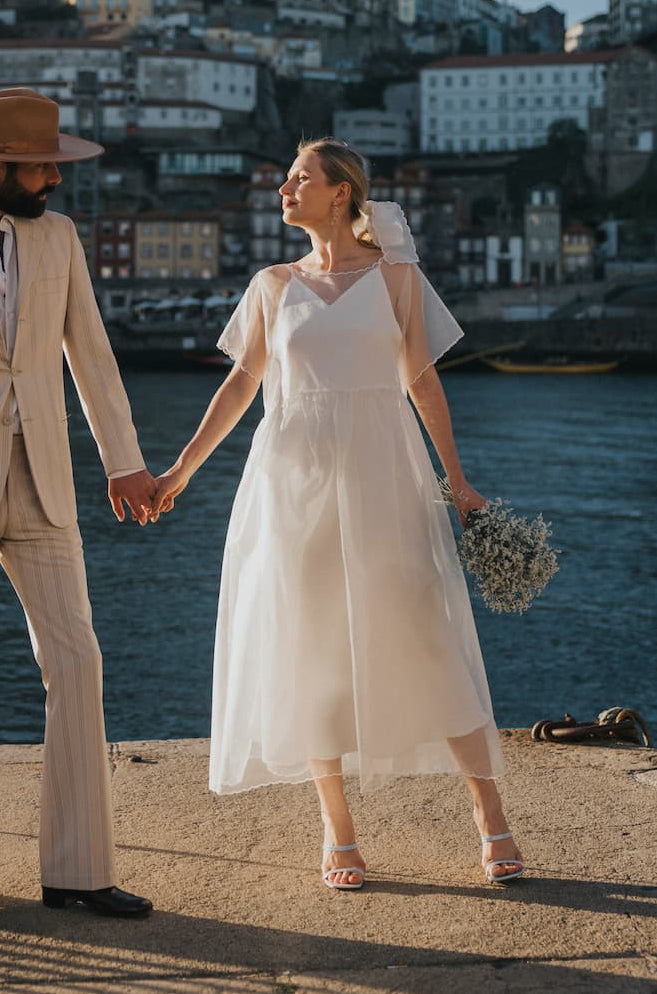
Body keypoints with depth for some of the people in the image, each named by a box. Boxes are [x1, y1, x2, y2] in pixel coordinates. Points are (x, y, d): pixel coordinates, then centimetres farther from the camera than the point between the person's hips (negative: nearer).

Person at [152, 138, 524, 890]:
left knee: (426, 637, -6)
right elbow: (240, 385, 14)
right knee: (310, 647, 1)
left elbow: (422, 381, 6)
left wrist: (457, 478, 2)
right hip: (295, 482, 2)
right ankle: (338, 830, 12)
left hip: (381, 476, -2)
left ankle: (490, 817, 2)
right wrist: (180, 470, 10)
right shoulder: (273, 286, 10)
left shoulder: (396, 275, 5)